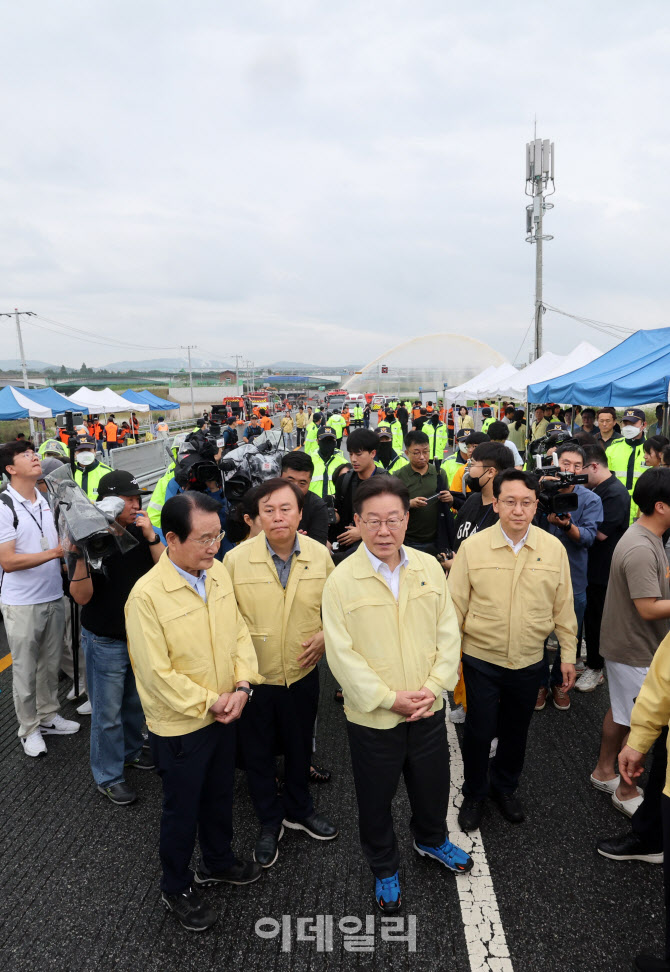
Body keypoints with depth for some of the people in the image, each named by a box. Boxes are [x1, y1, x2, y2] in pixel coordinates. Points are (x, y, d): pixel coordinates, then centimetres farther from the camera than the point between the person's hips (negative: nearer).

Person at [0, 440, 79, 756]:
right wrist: (54, 553, -26)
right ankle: (29, 728, 27)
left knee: (50, 663, 18)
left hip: (53, 596, 6)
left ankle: (48, 717, 36)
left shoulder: (45, 499, 4)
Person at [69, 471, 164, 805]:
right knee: (108, 714, 8)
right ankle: (108, 777, 26)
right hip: (105, 642, -4)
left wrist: (151, 537, -23)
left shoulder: (140, 533, -6)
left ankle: (131, 751, 45)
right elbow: (81, 596, -19)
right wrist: (81, 557, -35)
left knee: (136, 702, 22)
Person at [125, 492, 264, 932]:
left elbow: (240, 631, 0)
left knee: (220, 796, 26)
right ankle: (176, 888, 43)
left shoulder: (219, 572, -7)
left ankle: (218, 862, 51)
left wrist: (241, 686, -11)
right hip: (180, 726, -5)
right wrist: (208, 703, -17)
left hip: (225, 715, 6)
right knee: (182, 810, 17)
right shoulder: (147, 595, -26)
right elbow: (156, 672, -23)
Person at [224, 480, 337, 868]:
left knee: (300, 746, 22)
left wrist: (325, 635, -9)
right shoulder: (236, 559, -15)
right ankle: (270, 821, 42)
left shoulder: (320, 554, -8)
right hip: (254, 676, -2)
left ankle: (298, 810, 49)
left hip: (303, 672, 2)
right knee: (258, 751, 16)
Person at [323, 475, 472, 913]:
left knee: (433, 783, 24)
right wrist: (389, 698, -17)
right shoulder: (342, 580, -16)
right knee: (376, 797, 17)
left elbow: (448, 633, 0)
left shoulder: (429, 568, -5)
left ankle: (432, 840, 56)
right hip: (372, 715, -3)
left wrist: (433, 687, -10)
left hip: (428, 709, 3)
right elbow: (342, 654, -15)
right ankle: (385, 868, 46)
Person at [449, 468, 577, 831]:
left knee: (516, 732, 20)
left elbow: (563, 607, 3)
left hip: (529, 662, 2)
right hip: (481, 660, -2)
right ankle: (474, 794, 37)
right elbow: (456, 606, -6)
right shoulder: (473, 547, -12)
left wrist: (568, 655, 5)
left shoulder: (554, 549, -7)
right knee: (479, 732, 11)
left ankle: (505, 788, 46)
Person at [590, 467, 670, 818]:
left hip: (625, 642, 10)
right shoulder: (641, 549, -28)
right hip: (635, 651, -10)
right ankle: (626, 792, 24)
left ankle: (604, 772, 39)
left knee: (619, 711, 22)